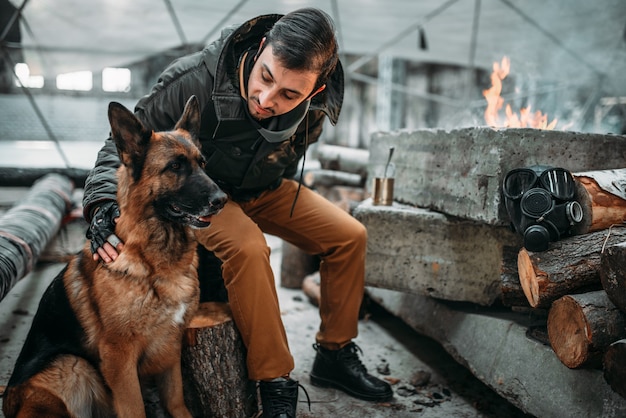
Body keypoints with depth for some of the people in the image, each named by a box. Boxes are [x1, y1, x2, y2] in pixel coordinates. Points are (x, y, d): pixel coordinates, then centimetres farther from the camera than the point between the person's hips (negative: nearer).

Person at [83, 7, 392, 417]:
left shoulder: (316, 108, -20)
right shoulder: (195, 79, -33)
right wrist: (105, 203, -37)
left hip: (265, 188, 5)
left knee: (350, 236, -6)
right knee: (247, 247, -35)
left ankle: (335, 355, 10)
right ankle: (275, 385, -20)